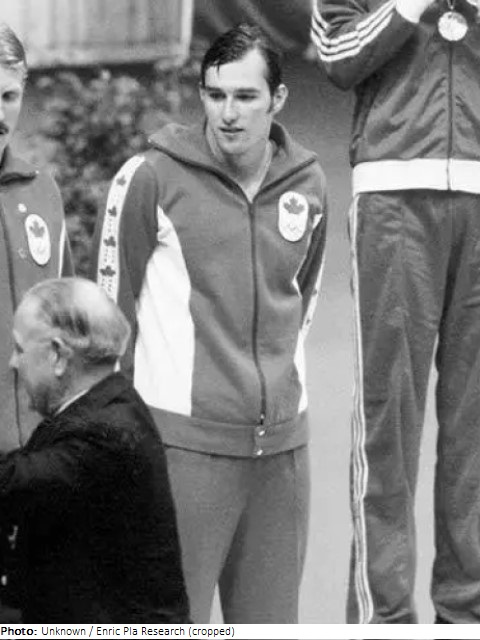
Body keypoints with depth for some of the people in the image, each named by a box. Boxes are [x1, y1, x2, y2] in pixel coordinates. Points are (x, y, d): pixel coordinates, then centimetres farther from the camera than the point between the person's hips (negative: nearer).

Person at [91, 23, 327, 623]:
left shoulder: (306, 183, 6)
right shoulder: (151, 178, -7)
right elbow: (112, 300, 0)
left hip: (283, 439, 5)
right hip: (185, 437, -5)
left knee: (271, 618, 10)